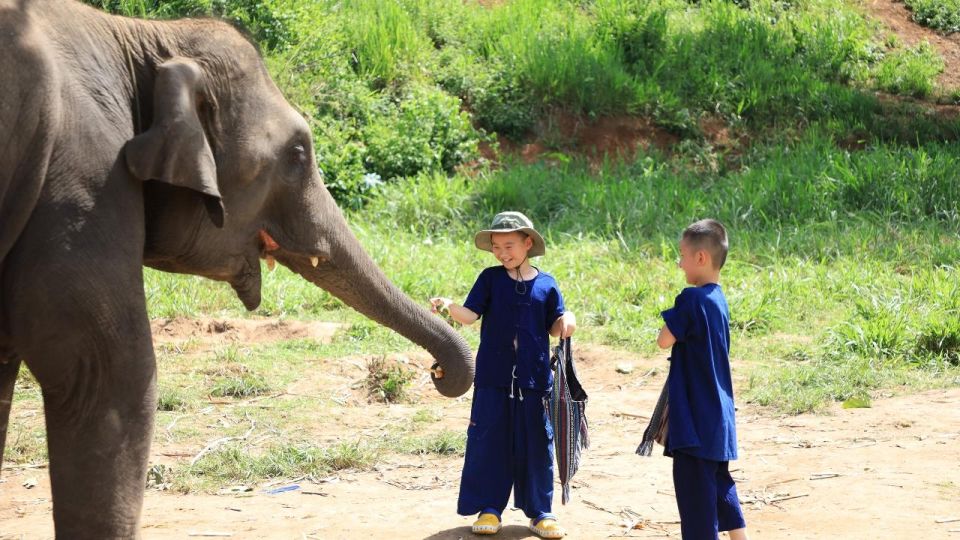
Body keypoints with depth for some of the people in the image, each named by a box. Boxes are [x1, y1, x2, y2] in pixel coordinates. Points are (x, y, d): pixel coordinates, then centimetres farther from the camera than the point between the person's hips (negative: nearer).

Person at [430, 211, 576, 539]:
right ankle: (489, 508, 12)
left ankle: (540, 511, 15)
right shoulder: (490, 279, 3)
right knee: (489, 441, 1)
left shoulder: (546, 285, 5)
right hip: (494, 377, 0)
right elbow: (470, 315, -6)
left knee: (536, 444, 4)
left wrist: (565, 321, -13)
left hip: (534, 379, 0)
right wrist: (449, 307, -24)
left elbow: (554, 330, 8)